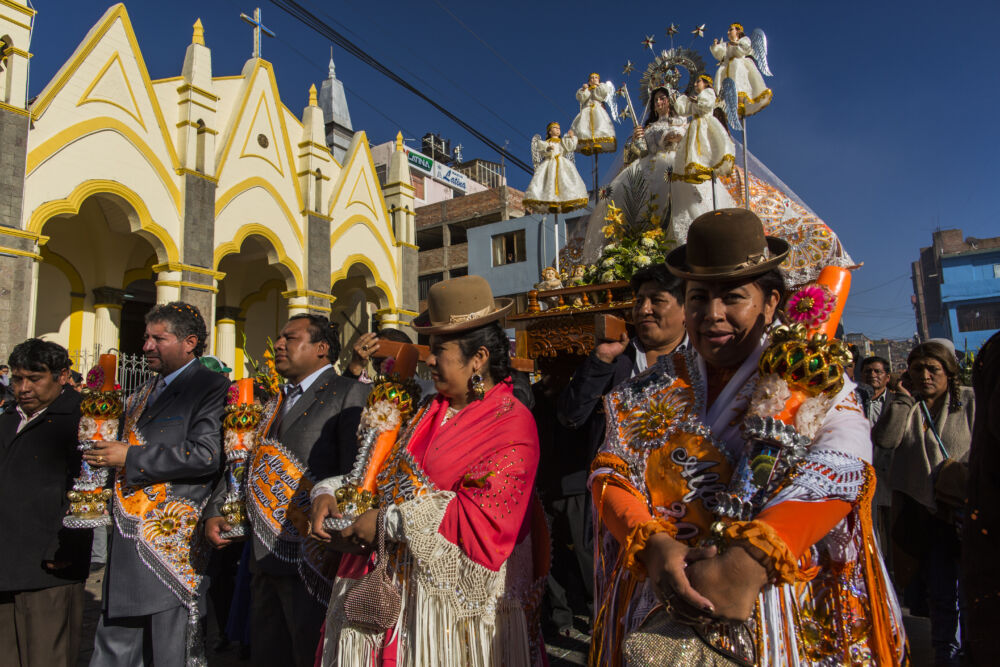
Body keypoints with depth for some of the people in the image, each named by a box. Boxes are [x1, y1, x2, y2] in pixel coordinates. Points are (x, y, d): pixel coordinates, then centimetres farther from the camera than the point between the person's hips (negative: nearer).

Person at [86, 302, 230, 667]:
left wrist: (130, 458, -16)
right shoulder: (143, 392, 17)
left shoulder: (211, 387, -9)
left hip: (173, 541, -7)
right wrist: (106, 454, 8)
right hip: (128, 543, 8)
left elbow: (206, 454, -20)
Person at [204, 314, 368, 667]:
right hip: (264, 558, 8)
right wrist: (215, 511, 8)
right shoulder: (275, 402, 18)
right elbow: (244, 464, 22)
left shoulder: (349, 394, -9)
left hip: (312, 559, -8)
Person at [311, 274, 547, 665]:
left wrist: (390, 521, -18)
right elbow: (384, 473, 16)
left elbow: (484, 520, -21)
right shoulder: (430, 412, 11)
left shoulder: (511, 425, -13)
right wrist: (328, 492, 0)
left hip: (454, 598, -6)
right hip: (392, 582, 7)